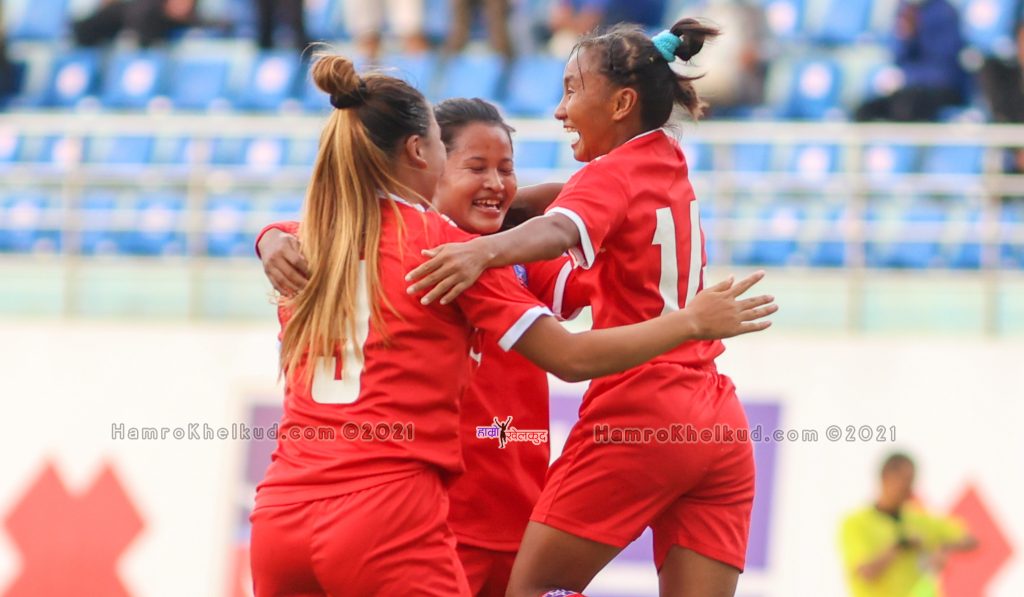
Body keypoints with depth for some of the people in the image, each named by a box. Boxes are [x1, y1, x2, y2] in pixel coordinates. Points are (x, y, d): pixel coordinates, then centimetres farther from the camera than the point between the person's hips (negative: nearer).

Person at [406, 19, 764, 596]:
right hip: (723, 426, 8)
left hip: (636, 417, -8)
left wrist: (486, 249, -47)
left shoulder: (610, 176, -6)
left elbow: (561, 229, -28)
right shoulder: (669, 162, 18)